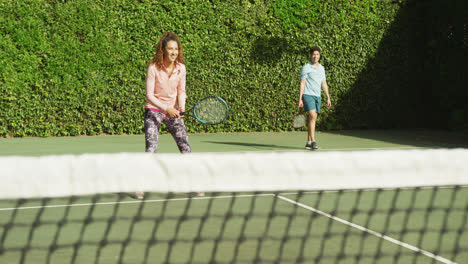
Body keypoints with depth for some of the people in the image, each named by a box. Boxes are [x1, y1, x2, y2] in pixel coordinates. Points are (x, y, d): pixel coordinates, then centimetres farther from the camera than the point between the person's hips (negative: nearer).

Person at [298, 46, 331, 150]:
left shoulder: (321, 68, 15)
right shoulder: (306, 68, -3)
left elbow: (324, 84, 18)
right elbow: (302, 84, -6)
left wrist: (328, 97, 13)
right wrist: (300, 99, -11)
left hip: (317, 96, 6)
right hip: (308, 95, -6)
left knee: (312, 119, 5)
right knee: (312, 117, -18)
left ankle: (308, 142, 10)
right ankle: (313, 141, -19)